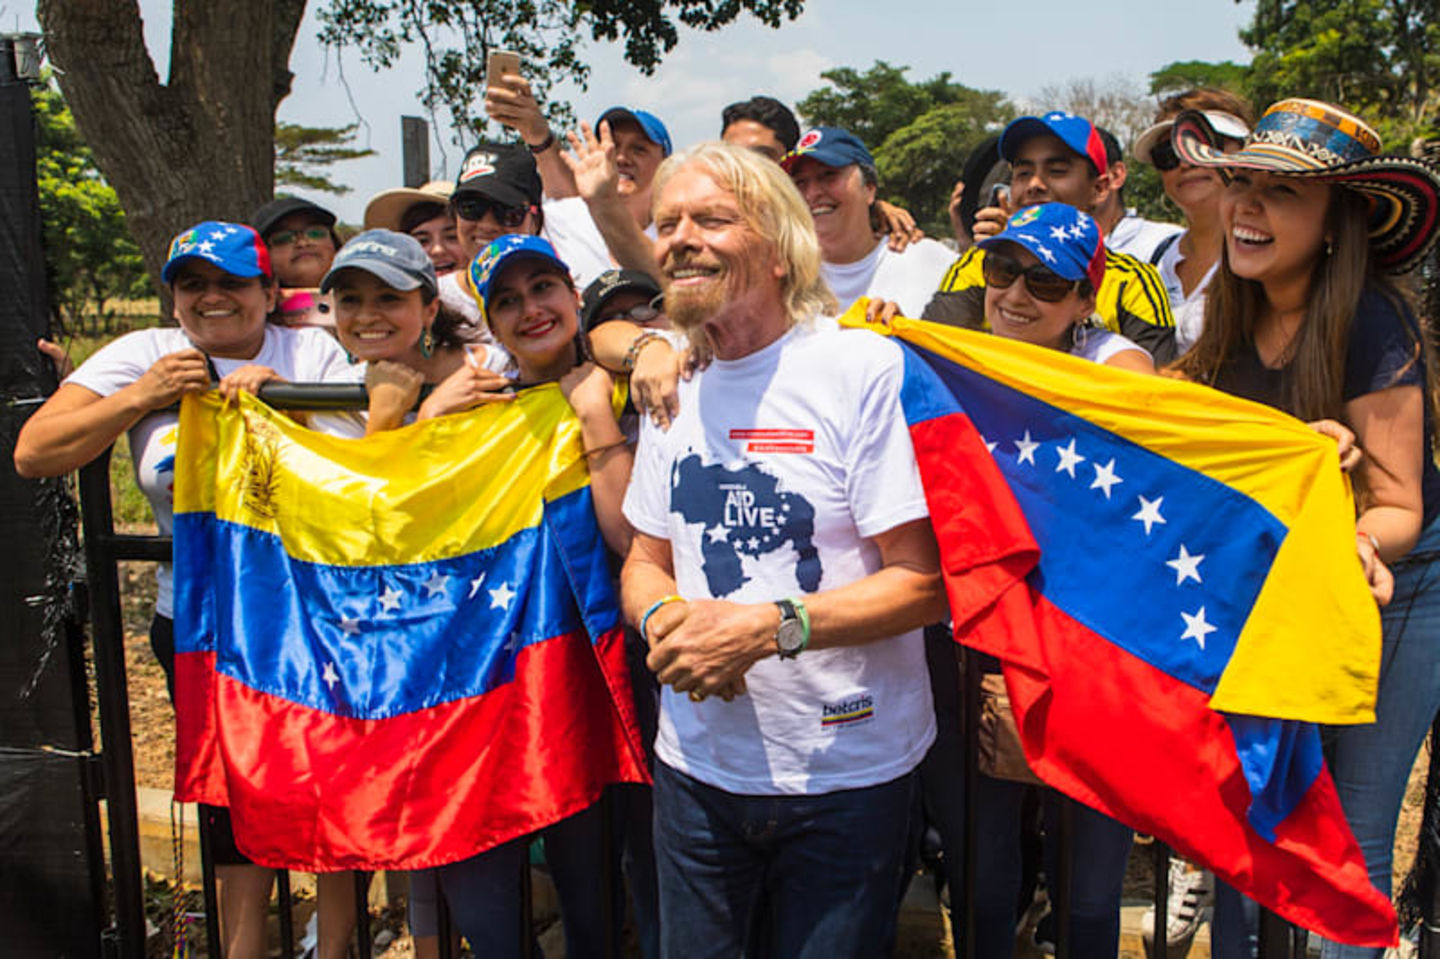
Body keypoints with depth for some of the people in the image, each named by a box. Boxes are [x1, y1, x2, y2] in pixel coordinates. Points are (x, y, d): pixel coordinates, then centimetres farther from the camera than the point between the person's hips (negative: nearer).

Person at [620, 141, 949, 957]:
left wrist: (769, 627, -25)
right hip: (698, 766, 5)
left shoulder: (866, 368, -13)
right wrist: (662, 616, -10)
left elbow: (926, 581, -15)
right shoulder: (674, 390, 7)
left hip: (846, 773, -5)